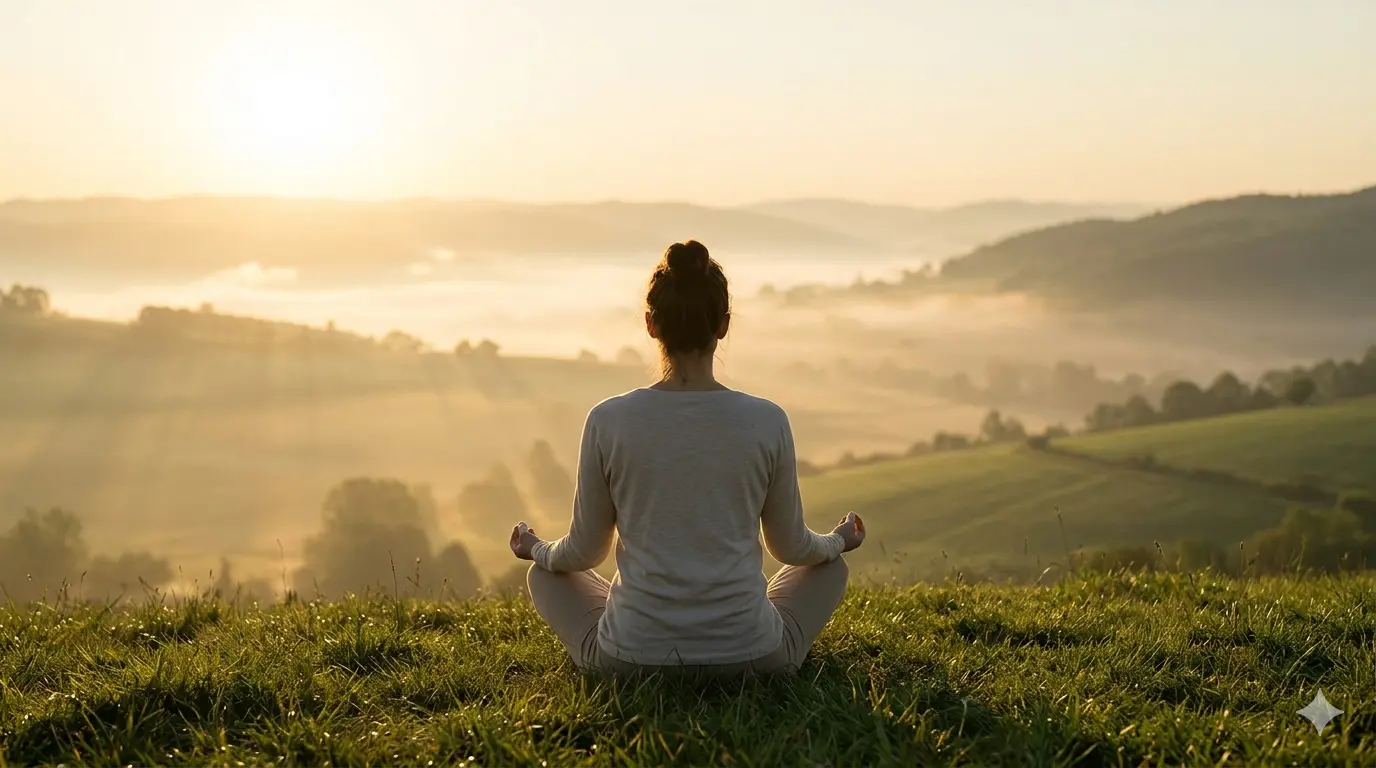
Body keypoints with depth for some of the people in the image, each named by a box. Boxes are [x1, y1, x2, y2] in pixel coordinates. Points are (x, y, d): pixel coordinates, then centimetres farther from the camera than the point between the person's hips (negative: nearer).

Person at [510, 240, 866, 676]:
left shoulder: (609, 422, -9)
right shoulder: (767, 423, -9)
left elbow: (583, 553, 3)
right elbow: (792, 547, 6)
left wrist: (536, 549, 26)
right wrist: (838, 540, 29)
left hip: (631, 661, 0)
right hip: (750, 662, 0)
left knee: (544, 574, 29)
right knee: (829, 566, 29)